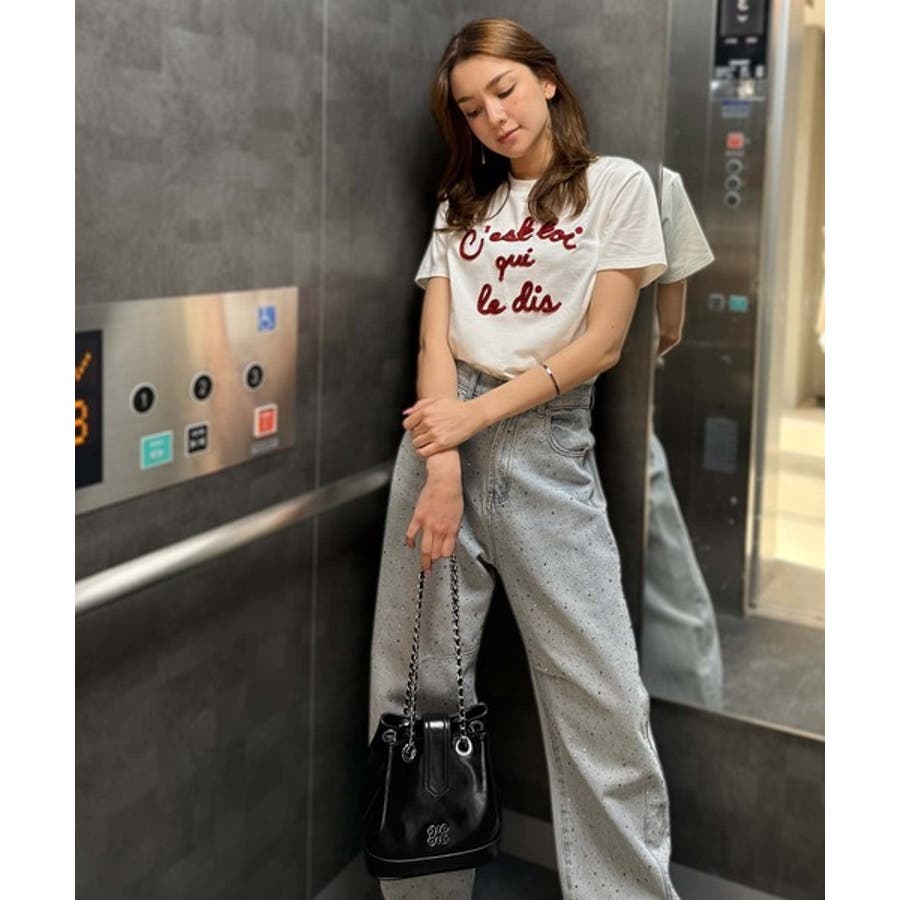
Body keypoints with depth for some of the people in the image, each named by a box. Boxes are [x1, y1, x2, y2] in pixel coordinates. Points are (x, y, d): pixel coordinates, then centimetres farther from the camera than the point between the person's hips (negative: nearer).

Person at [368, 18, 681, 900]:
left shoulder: (617, 184, 5)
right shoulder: (461, 203, 16)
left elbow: (601, 343, -4)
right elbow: (435, 336, 4)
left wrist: (475, 414, -11)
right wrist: (441, 463, -11)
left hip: (546, 438, -3)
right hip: (446, 430, 3)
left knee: (600, 693, -5)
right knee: (418, 678, 4)